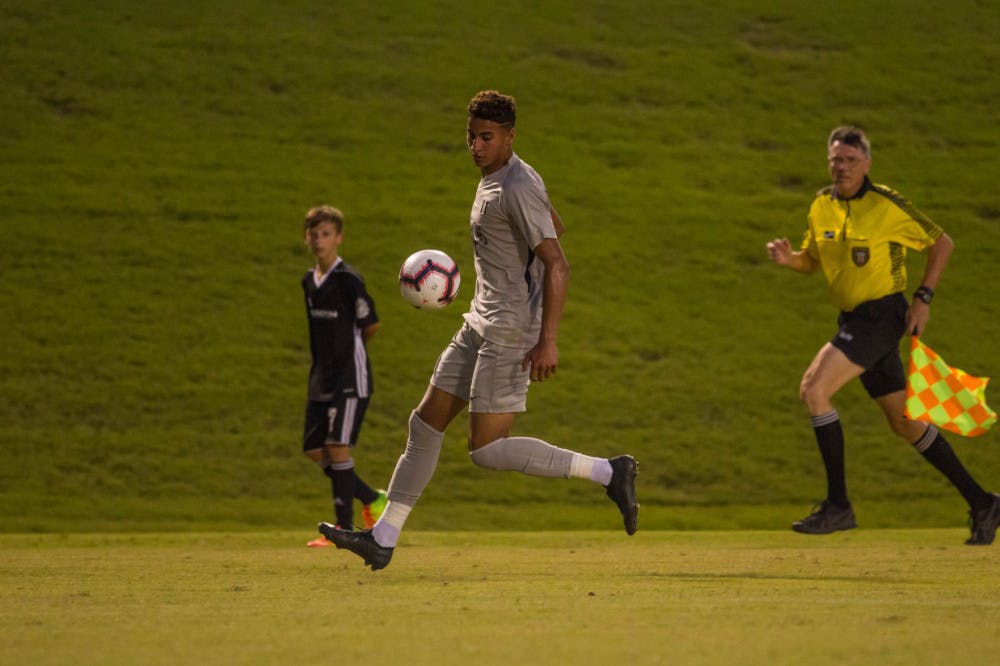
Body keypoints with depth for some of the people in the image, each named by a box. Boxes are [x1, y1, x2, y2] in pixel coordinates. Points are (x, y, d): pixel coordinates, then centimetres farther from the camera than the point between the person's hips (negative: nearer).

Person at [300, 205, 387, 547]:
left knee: (337, 446, -14)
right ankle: (373, 499, 23)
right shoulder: (309, 281, 11)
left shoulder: (348, 280, -13)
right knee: (314, 450, 7)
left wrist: (349, 349, 7)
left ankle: (345, 528, -9)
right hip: (321, 378, 8)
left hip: (350, 379, -8)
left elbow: (370, 326, -6)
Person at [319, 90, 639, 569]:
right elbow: (554, 224, 29)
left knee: (487, 450, -11)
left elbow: (557, 265, -23)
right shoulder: (496, 176, 12)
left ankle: (607, 472, -6)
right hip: (481, 323, 10)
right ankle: (382, 539, 14)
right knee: (426, 423, 10)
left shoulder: (517, 189, -18)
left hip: (510, 331, -10)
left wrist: (548, 341, -28)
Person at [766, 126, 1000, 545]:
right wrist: (788, 258, -3)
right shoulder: (822, 206, 8)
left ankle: (838, 506, -15)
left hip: (882, 316, -8)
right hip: (853, 319, 8)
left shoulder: (886, 205, -11)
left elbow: (941, 243, -3)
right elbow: (811, 261, 20)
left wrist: (923, 298, -9)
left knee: (814, 389, -20)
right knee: (905, 423, 12)